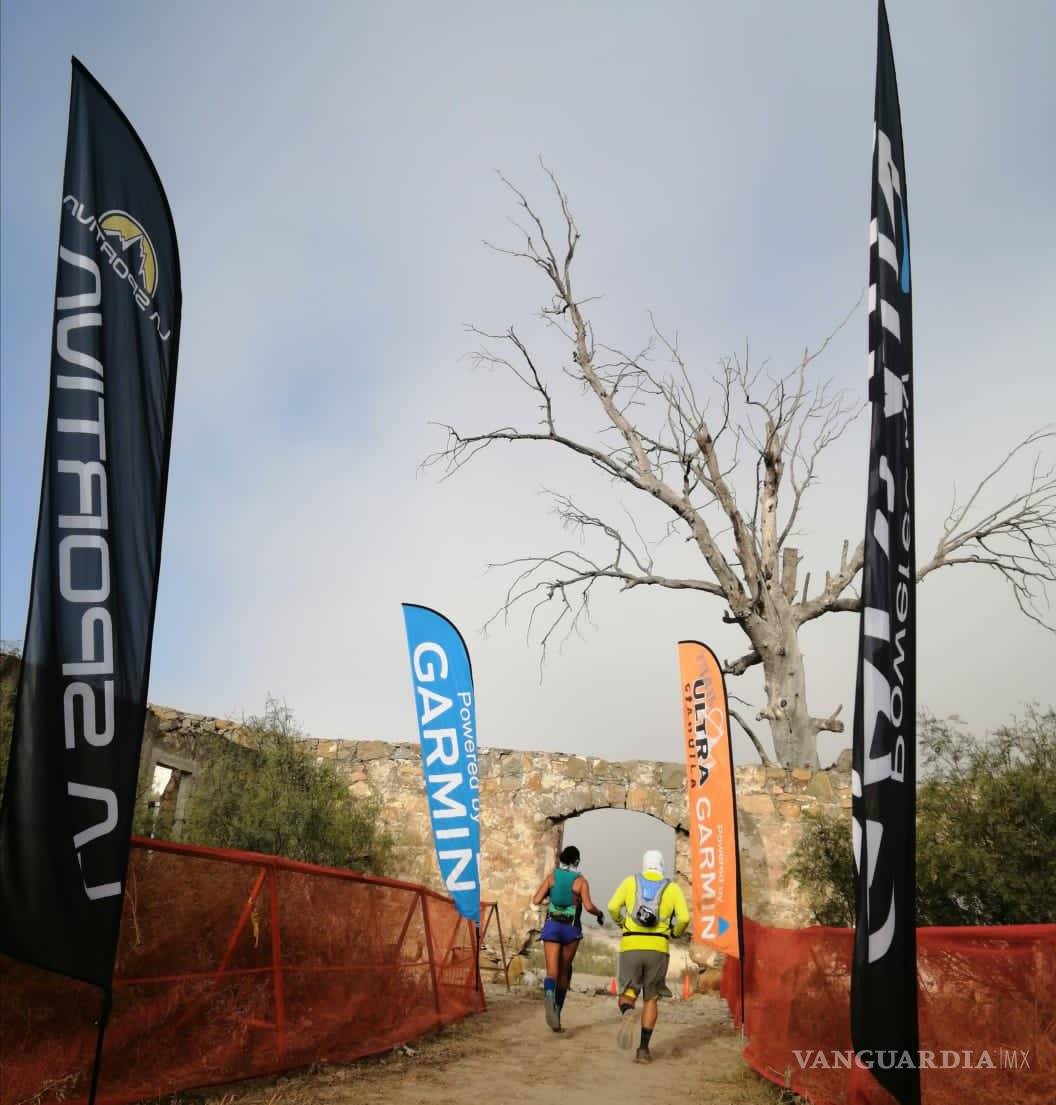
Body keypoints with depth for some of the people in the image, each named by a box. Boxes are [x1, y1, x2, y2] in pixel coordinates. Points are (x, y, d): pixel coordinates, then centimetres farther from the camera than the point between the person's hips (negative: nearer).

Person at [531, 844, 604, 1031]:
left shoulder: (551, 876, 3)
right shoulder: (580, 881, -2)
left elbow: (536, 901, -2)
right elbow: (588, 906, -14)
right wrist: (599, 913, 7)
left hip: (551, 926, 1)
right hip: (571, 929, -1)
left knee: (552, 972, -6)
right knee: (564, 971, 18)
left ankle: (549, 996, -38)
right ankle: (557, 1010, 23)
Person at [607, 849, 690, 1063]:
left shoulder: (630, 881, 9)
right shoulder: (672, 887, 8)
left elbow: (613, 907, -2)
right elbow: (684, 918, -4)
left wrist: (620, 922, 21)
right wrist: (676, 933, 18)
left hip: (630, 946, 0)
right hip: (657, 948, 0)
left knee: (627, 996, 9)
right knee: (651, 999, 17)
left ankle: (627, 1015, -27)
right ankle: (643, 1049, 7)